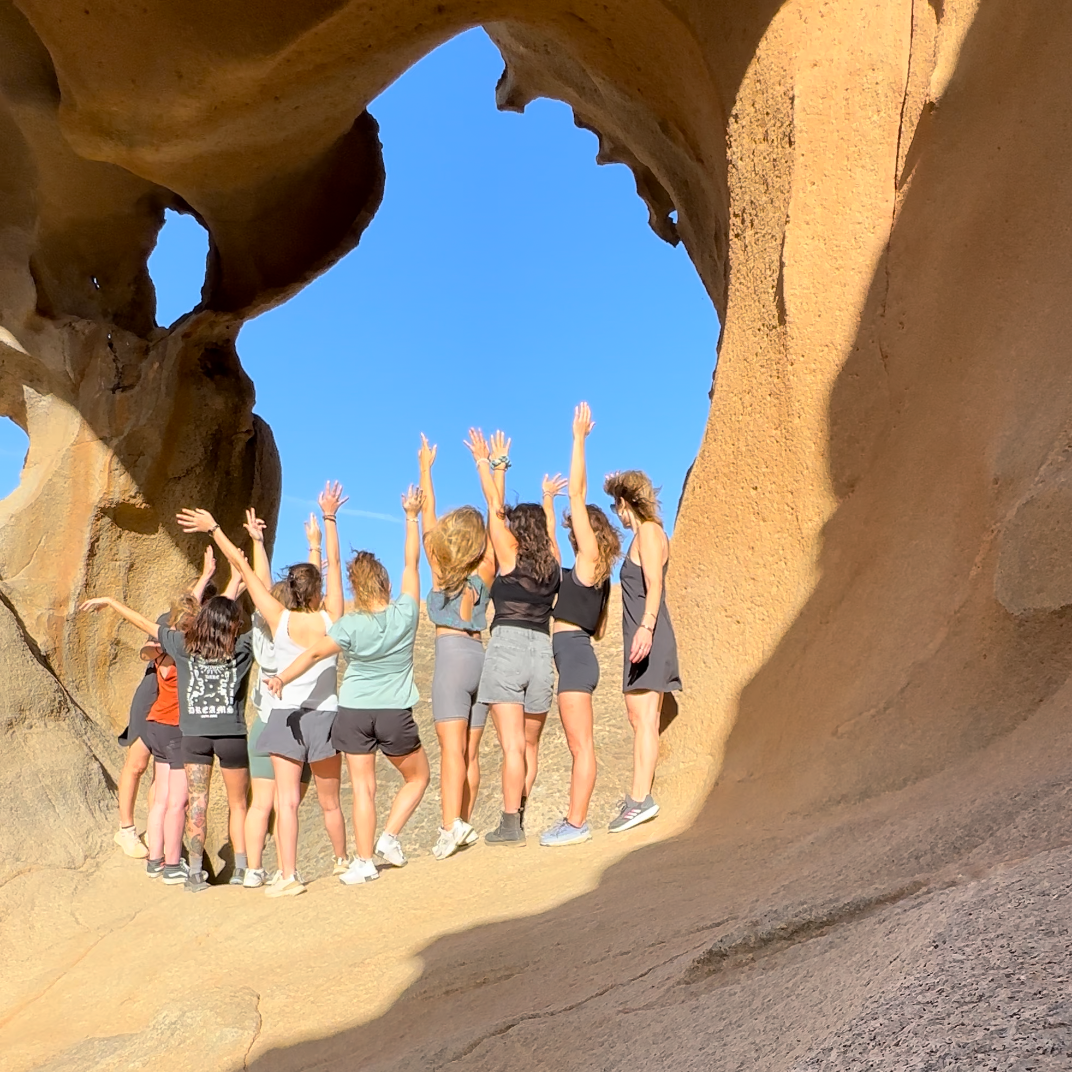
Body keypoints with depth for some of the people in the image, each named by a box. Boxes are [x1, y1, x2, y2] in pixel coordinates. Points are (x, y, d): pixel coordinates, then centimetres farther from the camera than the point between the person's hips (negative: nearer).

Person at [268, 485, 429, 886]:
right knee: (417, 777, 19)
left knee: (362, 787, 5)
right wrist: (411, 516, 8)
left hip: (354, 712, 0)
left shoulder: (350, 626, -9)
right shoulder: (405, 613, -8)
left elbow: (314, 653, -17)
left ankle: (364, 861, 5)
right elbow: (412, 562, 1)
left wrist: (283, 678, -11)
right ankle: (389, 836, 6)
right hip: (395, 713, 0)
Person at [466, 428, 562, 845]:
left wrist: (483, 462, 13)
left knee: (511, 745, -8)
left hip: (507, 647, -5)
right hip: (542, 651, 5)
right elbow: (548, 529, 31)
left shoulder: (511, 557, -1)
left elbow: (495, 509, 3)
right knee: (527, 746, 13)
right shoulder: (552, 562, 11)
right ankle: (515, 819, 17)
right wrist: (547, 502, 49)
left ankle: (510, 825, -8)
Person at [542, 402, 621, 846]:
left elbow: (577, 495, -9)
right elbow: (599, 629, 19)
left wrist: (579, 438, -7)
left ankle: (576, 823, -4)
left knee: (581, 744, -7)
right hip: (576, 653, 10)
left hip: (573, 653, -10)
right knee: (580, 744, 11)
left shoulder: (590, 559, -6)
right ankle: (575, 820, 15)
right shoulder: (595, 574, 17)